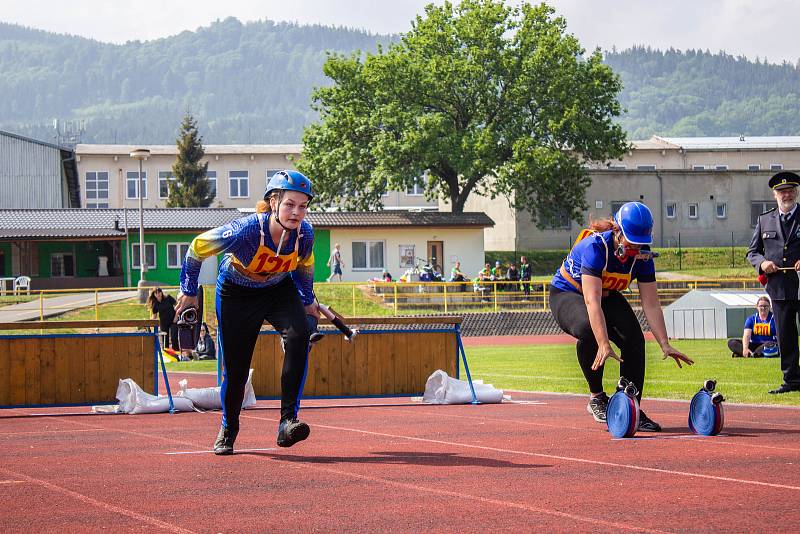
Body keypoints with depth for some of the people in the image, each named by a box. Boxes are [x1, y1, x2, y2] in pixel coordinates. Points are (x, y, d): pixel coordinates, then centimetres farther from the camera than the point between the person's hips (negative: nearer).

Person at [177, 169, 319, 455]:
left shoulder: (304, 233, -23)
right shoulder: (245, 230, -36)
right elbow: (198, 247, -18)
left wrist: (308, 301, 13)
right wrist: (189, 292, -6)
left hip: (280, 290, 3)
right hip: (236, 292, -3)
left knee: (299, 334, -26)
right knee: (235, 366, -1)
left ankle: (288, 420, -26)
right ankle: (228, 429, 28)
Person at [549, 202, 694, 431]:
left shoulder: (642, 255, -17)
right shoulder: (595, 247, -35)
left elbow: (651, 304, -16)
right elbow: (592, 302, -42)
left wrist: (665, 345, -26)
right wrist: (604, 345, -51)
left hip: (608, 295, 5)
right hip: (567, 294, -5)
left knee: (634, 338, -19)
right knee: (588, 329, -37)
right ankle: (597, 397, -17)